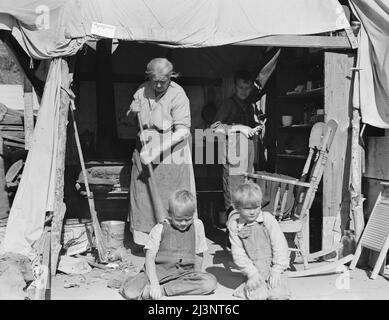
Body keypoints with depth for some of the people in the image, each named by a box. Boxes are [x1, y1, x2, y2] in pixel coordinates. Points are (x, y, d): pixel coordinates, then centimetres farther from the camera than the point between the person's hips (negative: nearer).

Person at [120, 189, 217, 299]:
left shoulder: (197, 225, 1)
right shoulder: (159, 229, -4)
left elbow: (199, 254, 11)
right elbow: (150, 258, -10)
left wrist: (195, 279, 8)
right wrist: (154, 283, -25)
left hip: (184, 273, 4)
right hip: (158, 271, -4)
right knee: (131, 292, -30)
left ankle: (162, 290, -22)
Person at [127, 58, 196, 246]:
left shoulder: (178, 96, -15)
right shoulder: (142, 91, 3)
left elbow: (182, 131, -21)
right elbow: (131, 118, 17)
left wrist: (157, 150, -29)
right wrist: (134, 113, -8)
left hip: (171, 155, -5)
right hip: (145, 153, 5)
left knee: (171, 200, -1)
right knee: (142, 195, 8)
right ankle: (143, 238, 21)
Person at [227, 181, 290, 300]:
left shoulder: (268, 219, -7)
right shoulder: (235, 226, -4)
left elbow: (279, 244, -5)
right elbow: (238, 253, -4)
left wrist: (277, 269, -11)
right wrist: (251, 273, -13)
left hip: (272, 268, 0)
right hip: (254, 271, 0)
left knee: (279, 295, -18)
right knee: (258, 296, -22)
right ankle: (249, 286, 11)